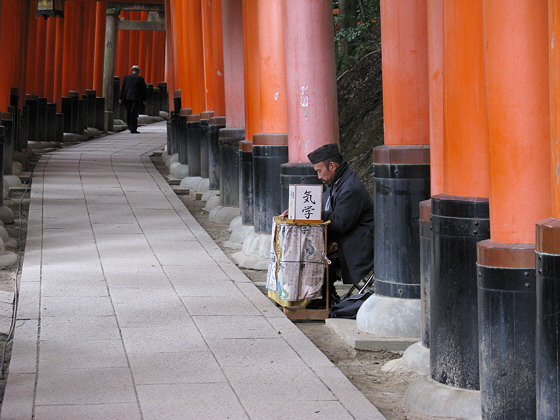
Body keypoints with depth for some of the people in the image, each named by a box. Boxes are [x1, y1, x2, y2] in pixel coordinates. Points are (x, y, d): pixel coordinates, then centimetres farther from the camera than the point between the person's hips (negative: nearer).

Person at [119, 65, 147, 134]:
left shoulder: (126, 77, 7)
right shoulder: (141, 78, 2)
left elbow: (122, 88, 4)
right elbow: (143, 89, 2)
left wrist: (120, 98, 4)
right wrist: (144, 100, 8)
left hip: (127, 98, 2)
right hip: (136, 98, -2)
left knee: (128, 113, 15)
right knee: (134, 113, -3)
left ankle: (130, 127, 17)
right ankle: (133, 129, -5)